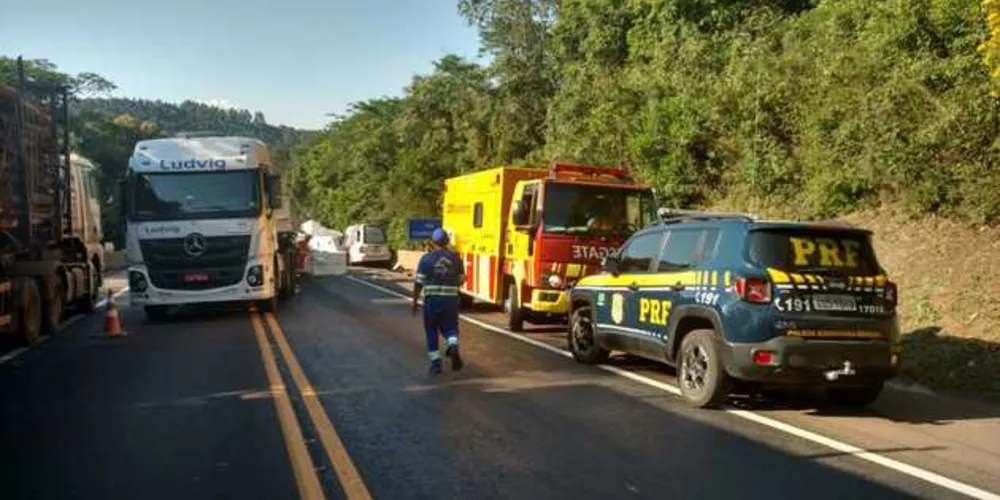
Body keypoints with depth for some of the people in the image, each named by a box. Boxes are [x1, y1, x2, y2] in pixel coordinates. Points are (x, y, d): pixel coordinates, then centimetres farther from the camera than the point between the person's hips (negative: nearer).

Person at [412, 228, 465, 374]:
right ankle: (453, 346, -19)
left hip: (432, 299, -2)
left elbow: (419, 282, -6)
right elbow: (461, 280, 8)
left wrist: (414, 301, 3)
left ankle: (436, 363, 12)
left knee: (431, 331, 12)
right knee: (449, 327, 12)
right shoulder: (455, 258, 4)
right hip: (451, 300, 2)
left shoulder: (426, 258, -4)